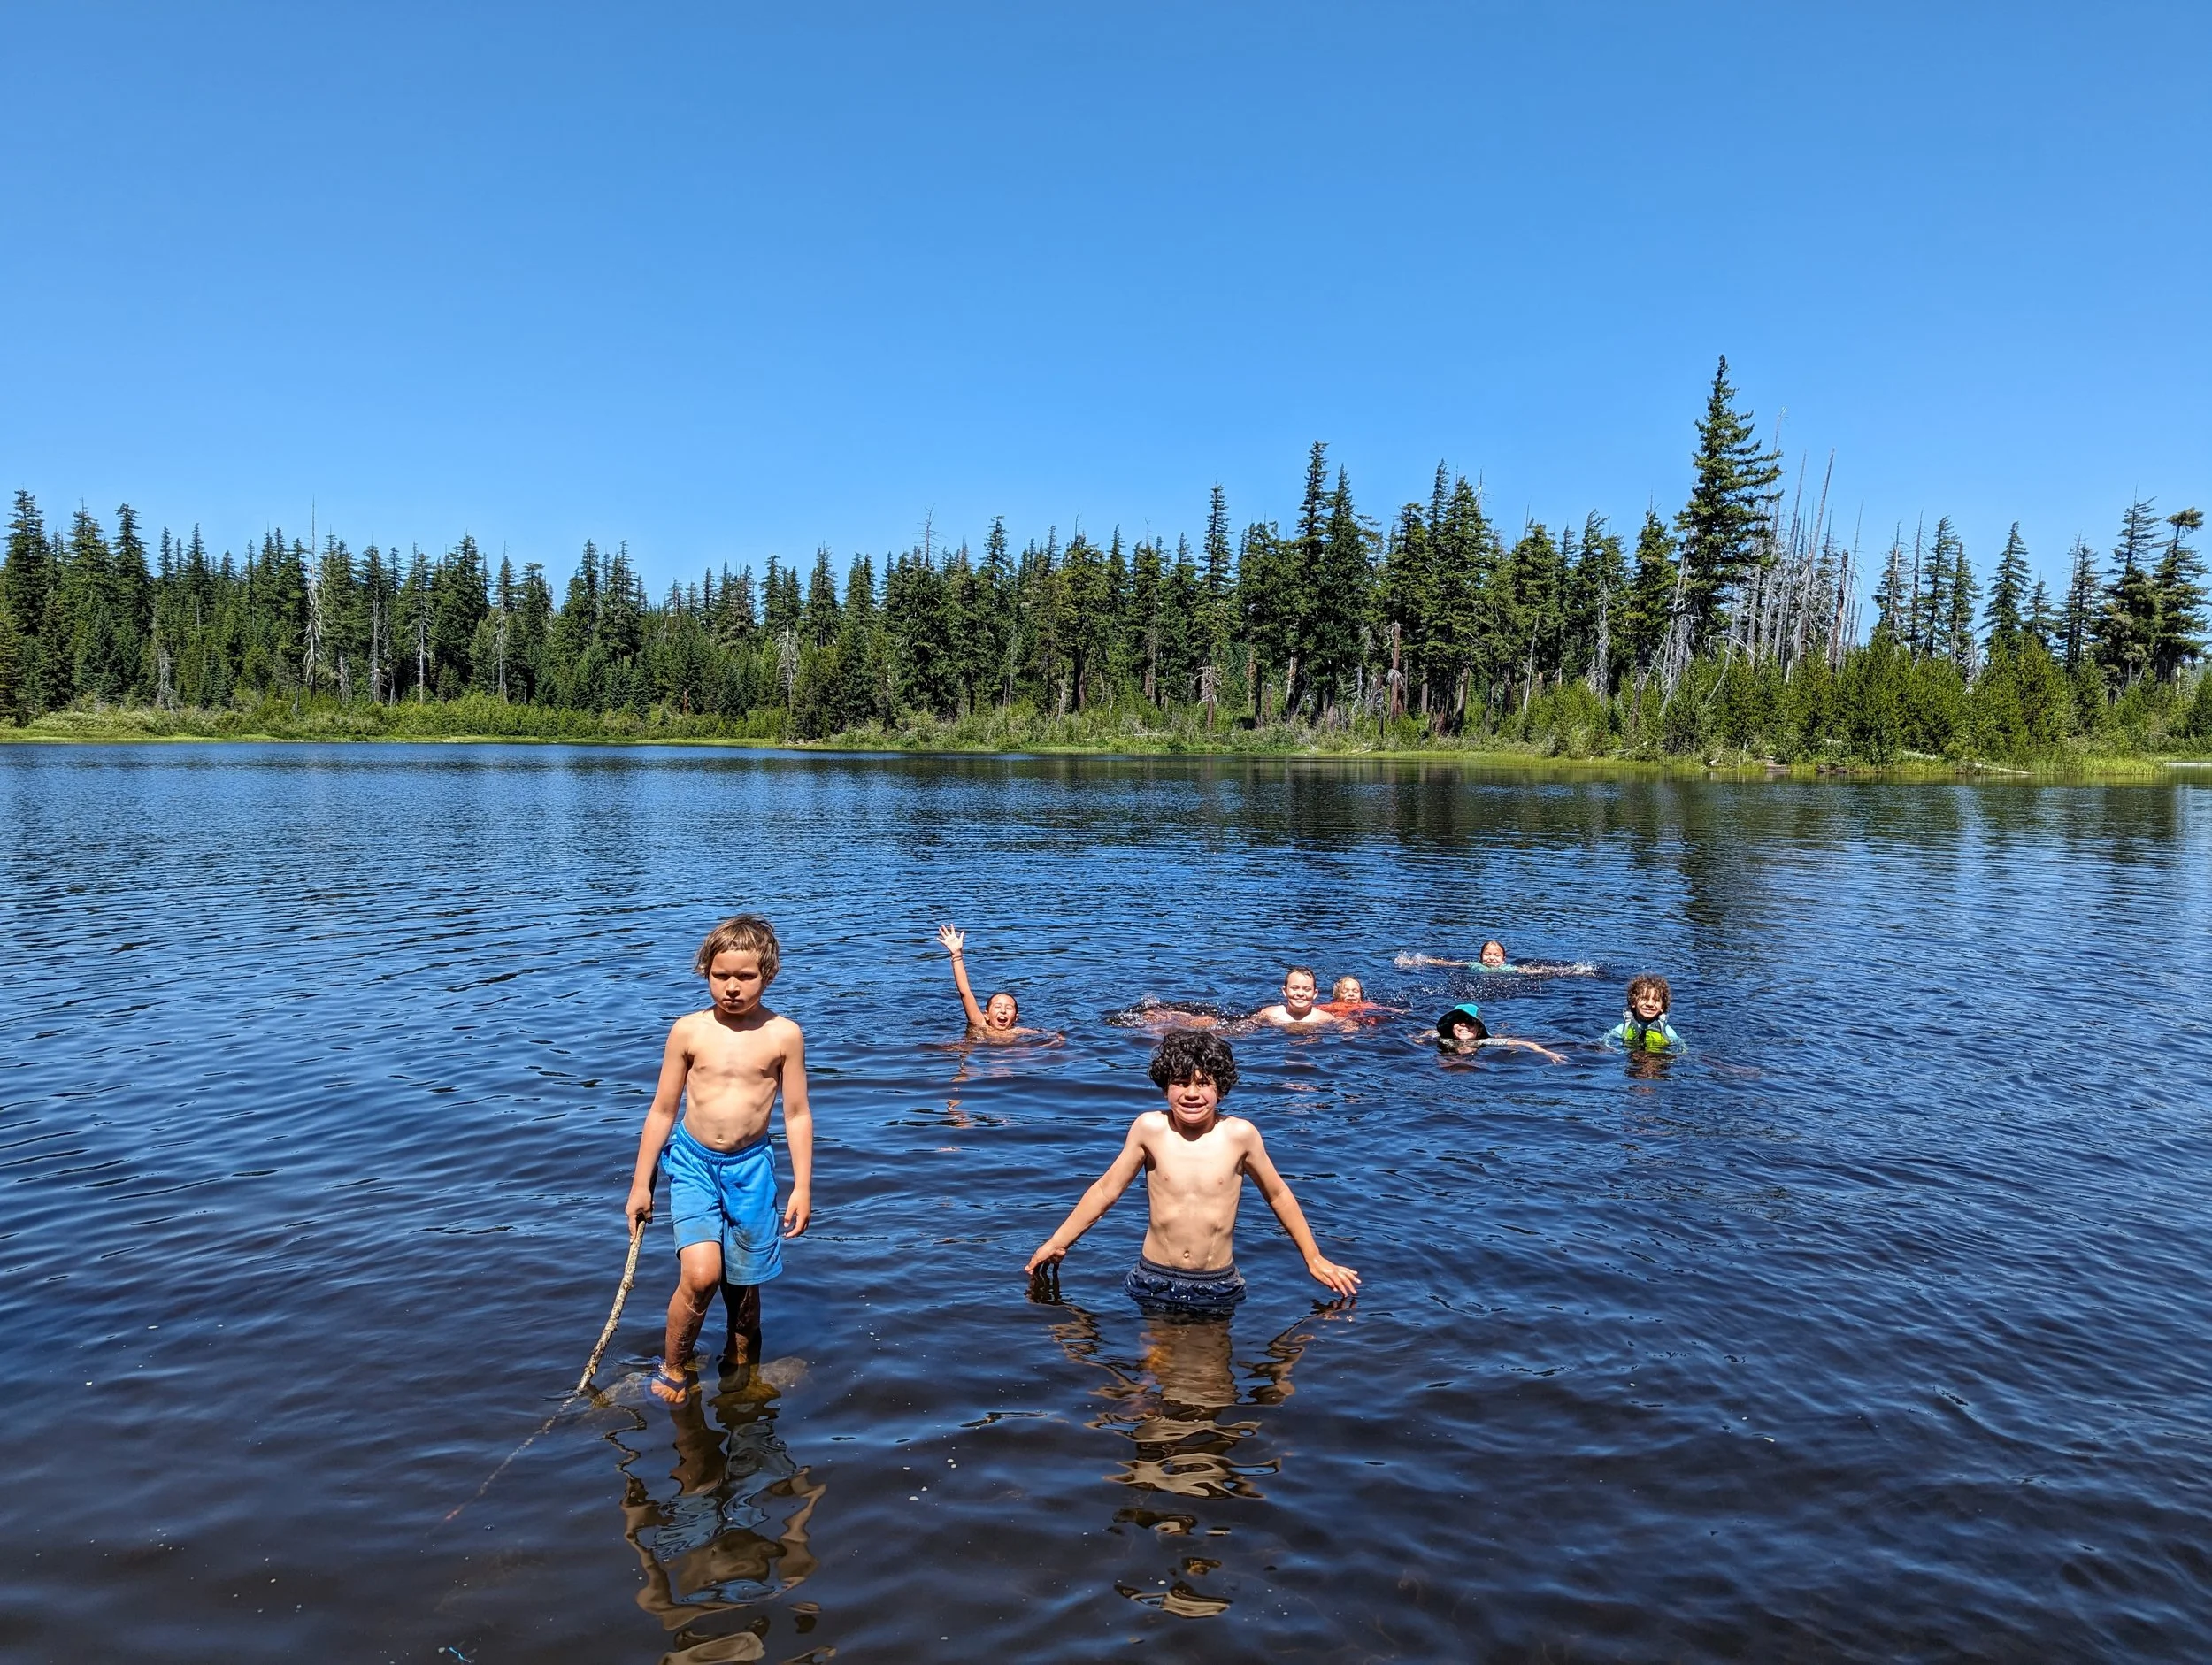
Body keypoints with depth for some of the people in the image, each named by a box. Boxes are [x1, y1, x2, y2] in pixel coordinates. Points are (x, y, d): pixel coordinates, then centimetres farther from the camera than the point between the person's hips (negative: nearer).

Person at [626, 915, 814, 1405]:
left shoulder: (783, 1034, -6)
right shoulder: (688, 1031, -5)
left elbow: (797, 1115, 0)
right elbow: (662, 1111, 3)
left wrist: (802, 1187, -2)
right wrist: (641, 1184, 6)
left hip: (750, 1167, 1)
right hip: (692, 1162, 0)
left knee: (743, 1282, 10)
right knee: (700, 1274, -18)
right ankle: (673, 1367, 9)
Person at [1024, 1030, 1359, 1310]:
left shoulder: (1240, 1134, -12)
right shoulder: (1149, 1128, -12)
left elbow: (1278, 1196, 3)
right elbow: (1105, 1190, 0)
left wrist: (1314, 1259, 9)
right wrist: (1057, 1243, 4)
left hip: (1218, 1286, 0)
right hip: (1155, 1281, 0)